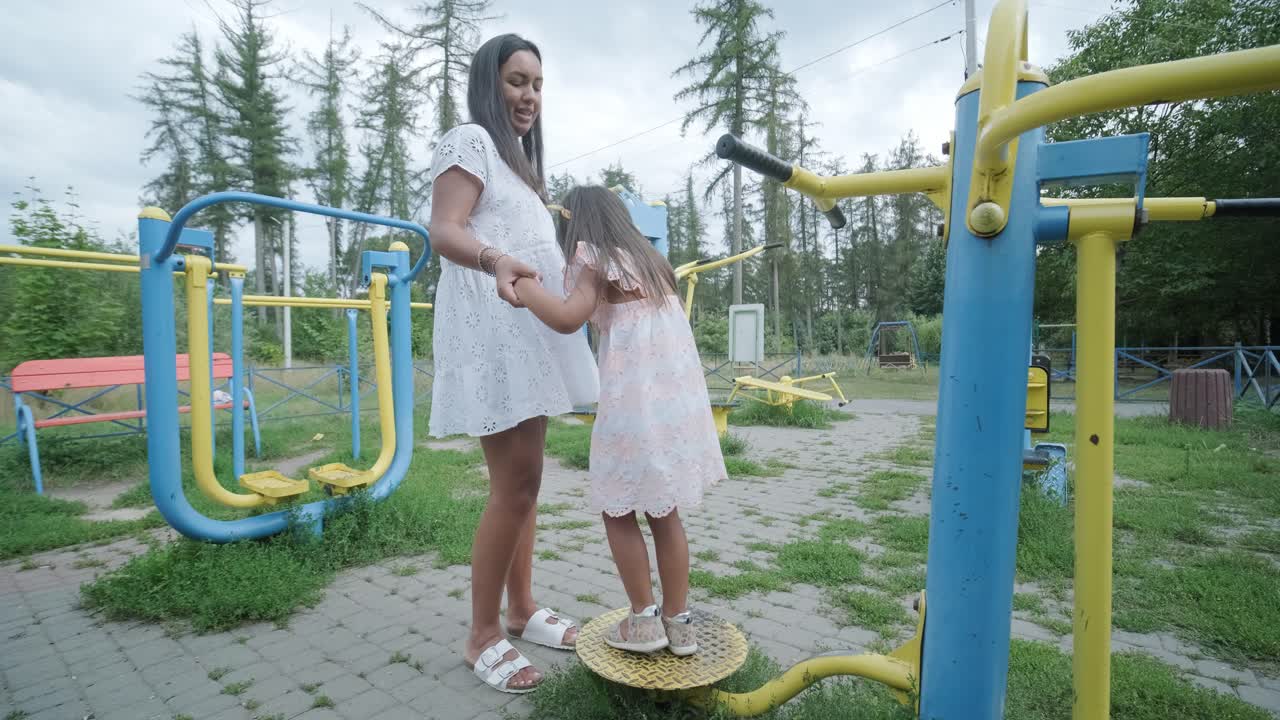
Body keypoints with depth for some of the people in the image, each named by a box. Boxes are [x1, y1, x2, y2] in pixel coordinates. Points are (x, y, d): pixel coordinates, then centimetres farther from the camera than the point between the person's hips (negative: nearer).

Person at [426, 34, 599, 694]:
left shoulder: (515, 157, 26)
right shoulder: (470, 141, -2)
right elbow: (444, 232, -17)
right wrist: (495, 261, -36)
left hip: (526, 334, 10)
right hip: (492, 332, -9)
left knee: (523, 483, 11)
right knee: (514, 485, -10)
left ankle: (522, 609, 24)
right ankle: (483, 636, 5)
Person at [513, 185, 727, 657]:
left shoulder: (594, 260, -2)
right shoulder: (649, 260, 20)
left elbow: (567, 318, -18)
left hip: (635, 405, -7)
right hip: (679, 400, 7)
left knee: (618, 512, 9)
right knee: (664, 511, 15)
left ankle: (643, 619, 18)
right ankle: (678, 620, 23)